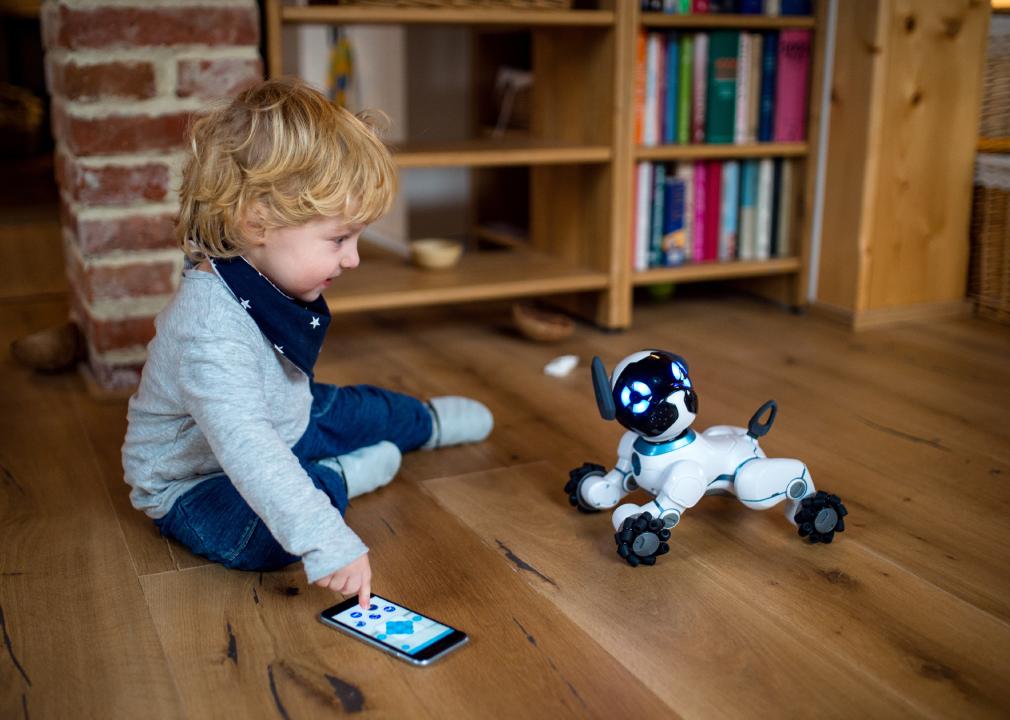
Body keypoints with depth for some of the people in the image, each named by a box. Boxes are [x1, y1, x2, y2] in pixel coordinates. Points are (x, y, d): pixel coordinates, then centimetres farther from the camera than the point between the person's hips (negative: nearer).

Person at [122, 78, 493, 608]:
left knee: (361, 410, 17)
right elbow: (249, 452, -49)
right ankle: (340, 476, -7)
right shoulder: (211, 334, -42)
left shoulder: (267, 277, -13)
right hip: (197, 481, -8)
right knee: (266, 529, -34)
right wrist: (327, 542, -53)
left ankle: (427, 422, 47)